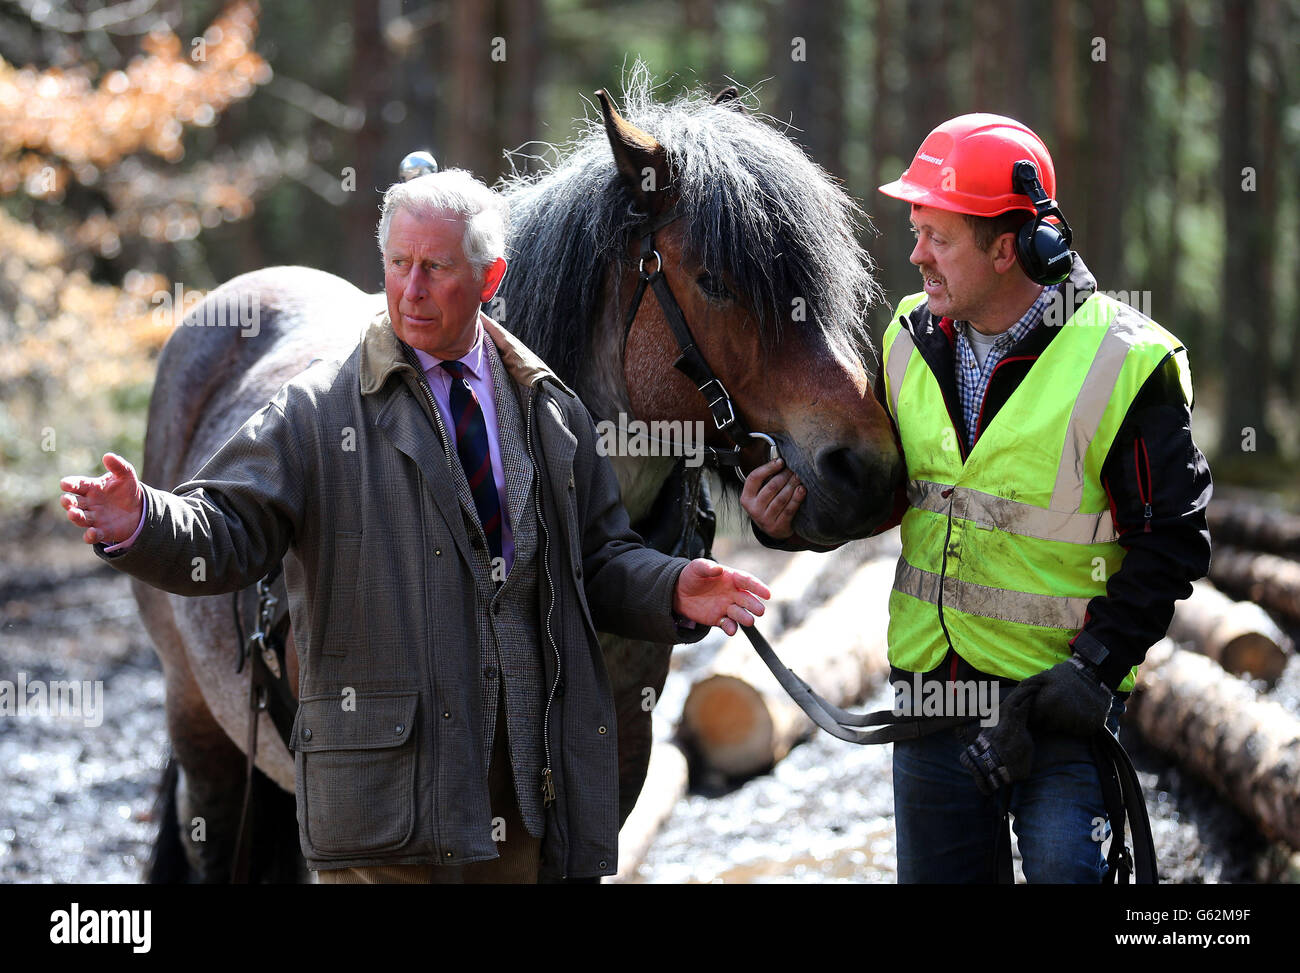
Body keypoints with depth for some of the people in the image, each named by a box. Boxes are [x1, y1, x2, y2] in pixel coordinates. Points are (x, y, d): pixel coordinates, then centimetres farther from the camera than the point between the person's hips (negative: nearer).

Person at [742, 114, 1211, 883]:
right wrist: (793, 519, -6)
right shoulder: (911, 342, 4)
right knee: (938, 873, 12)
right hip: (929, 685, 5)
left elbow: (1171, 542, -11)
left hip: (1060, 699, -5)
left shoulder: (1124, 363, -13)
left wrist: (1093, 670, -18)